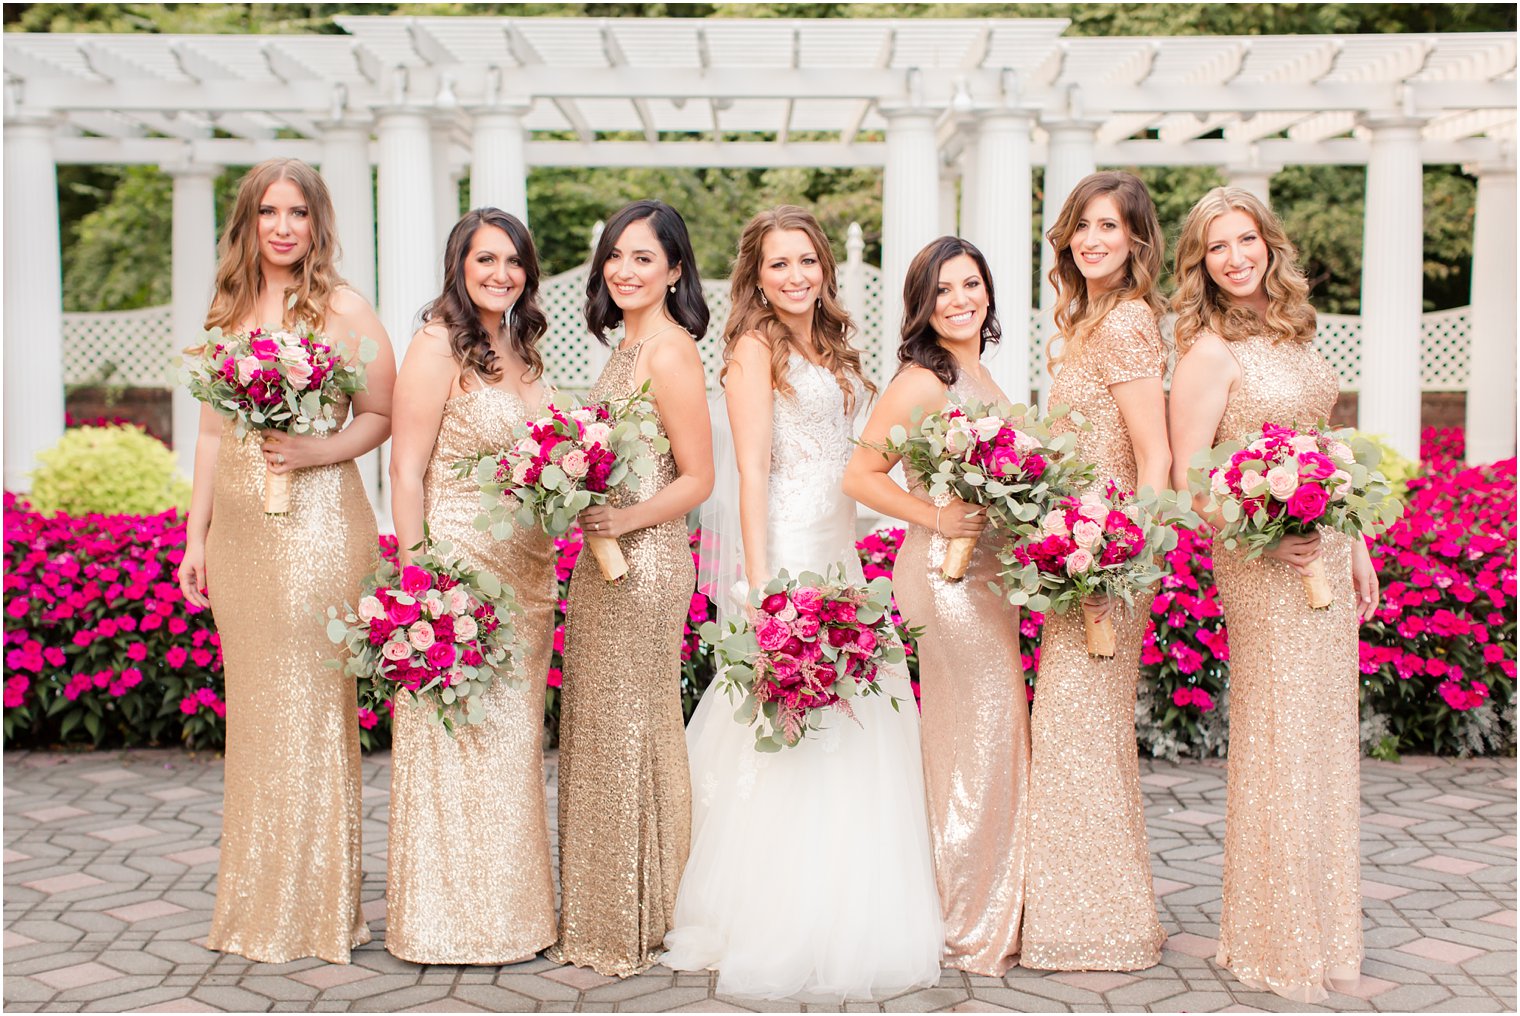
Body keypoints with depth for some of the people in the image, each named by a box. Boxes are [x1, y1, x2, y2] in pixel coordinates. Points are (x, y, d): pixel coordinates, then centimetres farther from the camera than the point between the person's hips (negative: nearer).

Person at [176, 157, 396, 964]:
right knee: (252, 707, 10)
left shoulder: (343, 310, -3)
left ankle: (318, 906, 10)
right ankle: (254, 904, 21)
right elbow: (212, 432, 14)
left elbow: (382, 415, -1)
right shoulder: (229, 310, 12)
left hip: (319, 523, -5)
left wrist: (315, 451, -18)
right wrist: (196, 537, 12)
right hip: (240, 528, 5)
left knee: (312, 706, -2)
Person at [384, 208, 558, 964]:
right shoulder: (438, 345, -9)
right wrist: (415, 575, -18)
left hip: (528, 574, 8)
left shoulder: (523, 350, 13)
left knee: (511, 734, 13)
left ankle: (509, 912, 25)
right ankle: (451, 920, 11)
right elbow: (406, 468, -13)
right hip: (458, 567, -8)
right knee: (457, 739, -1)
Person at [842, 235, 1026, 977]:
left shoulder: (979, 376, 14)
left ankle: (981, 918, 27)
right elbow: (860, 476, -17)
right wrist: (937, 518, -21)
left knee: (975, 741, 15)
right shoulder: (924, 380, -13)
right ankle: (974, 931, 11)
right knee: (982, 739, -3)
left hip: (988, 573, 9)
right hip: (948, 574, -9)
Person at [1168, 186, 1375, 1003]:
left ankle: (1324, 927, 27)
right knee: (1279, 739, -1)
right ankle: (1277, 943, 14)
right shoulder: (1209, 352, -11)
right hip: (1261, 565, -7)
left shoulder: (1293, 331, 11)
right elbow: (1186, 479, -14)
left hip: (1326, 550, 7)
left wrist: (1357, 548, 15)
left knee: (1327, 734, 13)